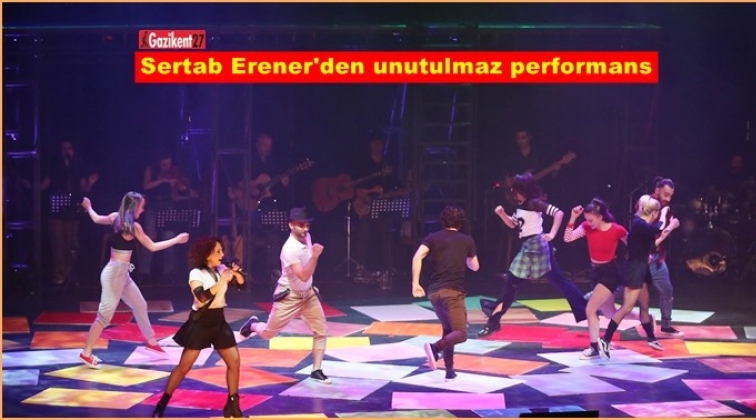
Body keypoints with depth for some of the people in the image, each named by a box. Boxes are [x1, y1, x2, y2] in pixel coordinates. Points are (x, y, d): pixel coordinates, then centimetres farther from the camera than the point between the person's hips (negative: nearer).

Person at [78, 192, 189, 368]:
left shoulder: (116, 218, 5)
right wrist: (176, 240, -3)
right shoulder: (133, 226, -17)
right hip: (115, 273, -10)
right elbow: (152, 247, -11)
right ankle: (86, 353, -3)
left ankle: (151, 341, 32)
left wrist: (88, 207, 43)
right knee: (105, 315, -6)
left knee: (140, 305, 19)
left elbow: (97, 219, 22)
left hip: (122, 273, 10)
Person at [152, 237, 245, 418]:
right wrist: (222, 282, -27)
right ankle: (162, 404, 4)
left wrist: (236, 273, -12)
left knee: (234, 361, 1)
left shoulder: (221, 269, 3)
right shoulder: (196, 273, -13)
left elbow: (241, 284, 7)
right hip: (200, 322, -6)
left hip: (219, 321, 6)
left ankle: (232, 406, 12)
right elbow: (202, 297, -28)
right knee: (184, 366, -5)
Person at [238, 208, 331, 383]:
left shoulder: (307, 237, -5)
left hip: (308, 293, 6)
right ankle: (253, 324, 43)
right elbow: (303, 276, -36)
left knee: (321, 330, -3)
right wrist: (315, 256, -46)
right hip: (289, 296, -6)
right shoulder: (290, 249, -30)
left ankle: (316, 370, 5)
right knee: (268, 333, 8)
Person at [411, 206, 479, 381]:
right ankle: (435, 348, -38)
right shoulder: (467, 240, 10)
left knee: (449, 330, 21)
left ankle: (450, 371, 15)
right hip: (453, 291, -4)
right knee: (460, 334, -11)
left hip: (434, 291, 5)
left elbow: (417, 257, -6)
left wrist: (415, 283, -5)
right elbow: (475, 267, 20)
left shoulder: (433, 238, 11)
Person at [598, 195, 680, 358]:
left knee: (644, 306, 21)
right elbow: (658, 229, -29)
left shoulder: (643, 225, 11)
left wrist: (670, 228, 24)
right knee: (626, 308, -12)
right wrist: (664, 213, -10)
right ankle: (605, 341, -11)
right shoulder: (638, 224, -18)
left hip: (642, 269, 10)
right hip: (634, 269, -10)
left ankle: (651, 339, 35)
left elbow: (653, 243, 20)